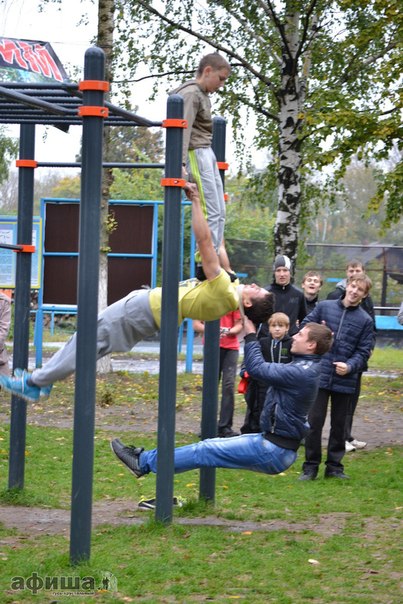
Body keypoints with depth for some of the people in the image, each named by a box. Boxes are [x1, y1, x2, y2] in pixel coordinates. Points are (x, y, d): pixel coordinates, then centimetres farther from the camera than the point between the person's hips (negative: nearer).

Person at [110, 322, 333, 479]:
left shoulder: (301, 373, -21)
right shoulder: (305, 368, 10)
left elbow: (257, 368, -18)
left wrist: (250, 335, -6)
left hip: (273, 451, -9)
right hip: (273, 443, 9)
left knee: (207, 451, -4)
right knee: (214, 446, 11)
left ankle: (146, 462, 4)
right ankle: (146, 460, 15)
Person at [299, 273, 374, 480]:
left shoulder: (365, 320, 3)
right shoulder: (324, 307, 2)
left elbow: (363, 352, 1)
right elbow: (305, 327, 8)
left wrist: (350, 366, -15)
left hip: (345, 380, 1)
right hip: (319, 375, -1)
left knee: (339, 424, 10)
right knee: (314, 421, -1)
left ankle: (334, 465, 21)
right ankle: (311, 466, 8)